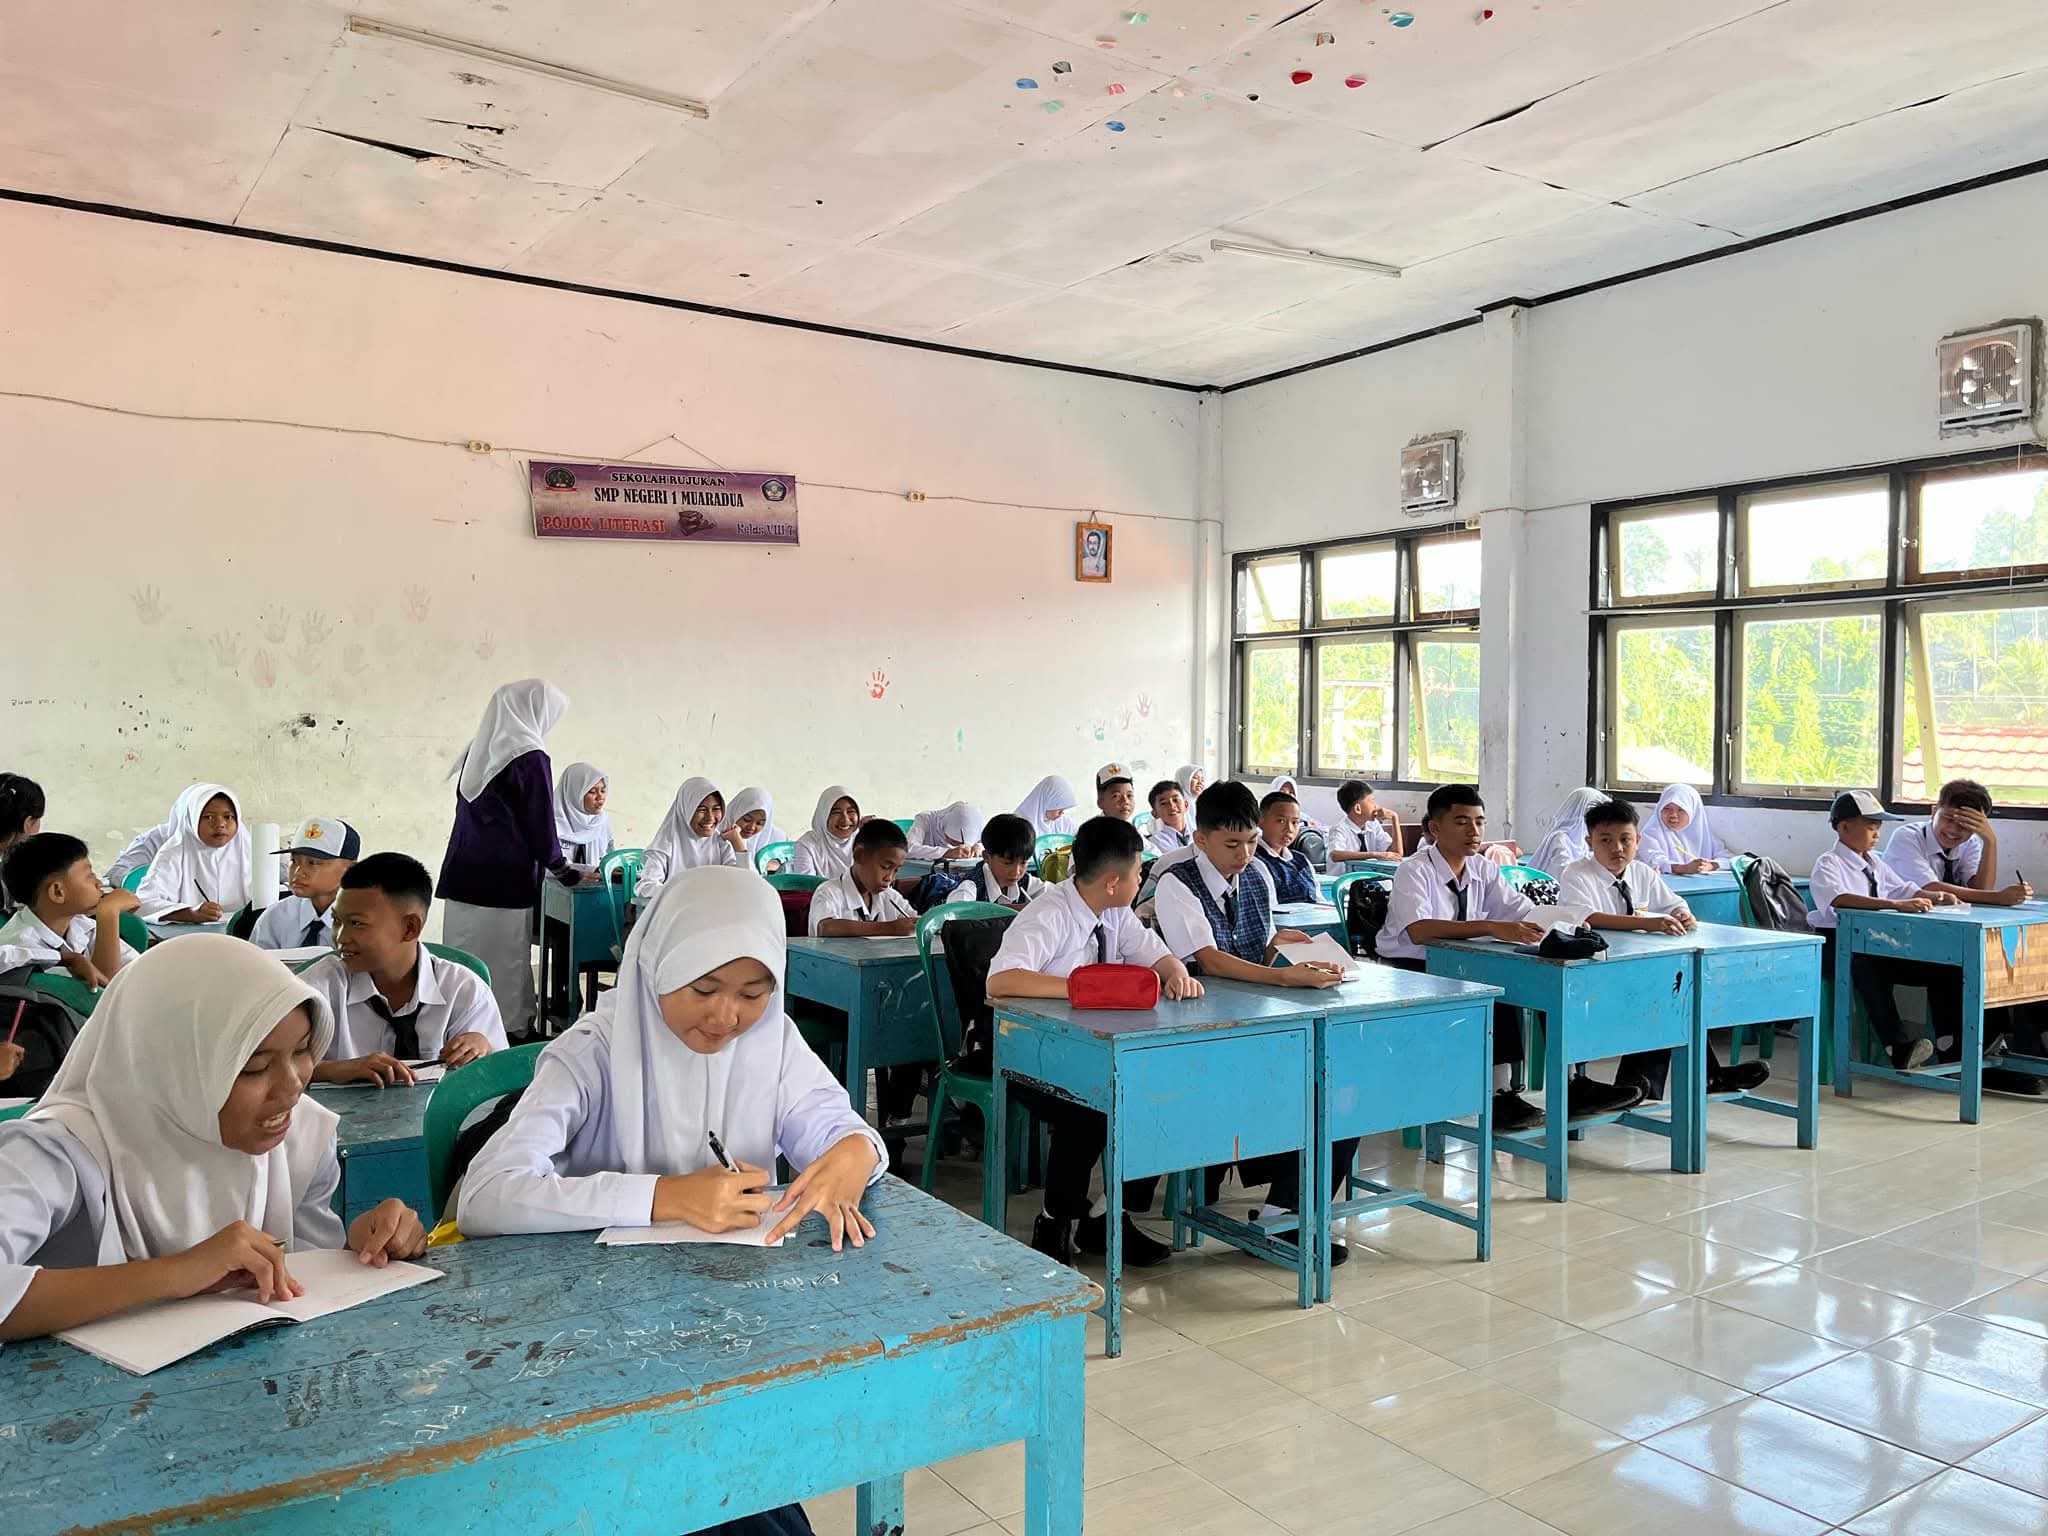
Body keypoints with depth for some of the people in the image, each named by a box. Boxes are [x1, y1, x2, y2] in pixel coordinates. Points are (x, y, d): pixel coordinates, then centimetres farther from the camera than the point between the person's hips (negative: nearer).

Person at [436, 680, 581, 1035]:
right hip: (504, 886, -7)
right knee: (504, 979, 0)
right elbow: (540, 829, -8)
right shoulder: (530, 758, -10)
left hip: (462, 882, 7)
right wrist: (566, 871, 9)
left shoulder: (477, 752, 11)